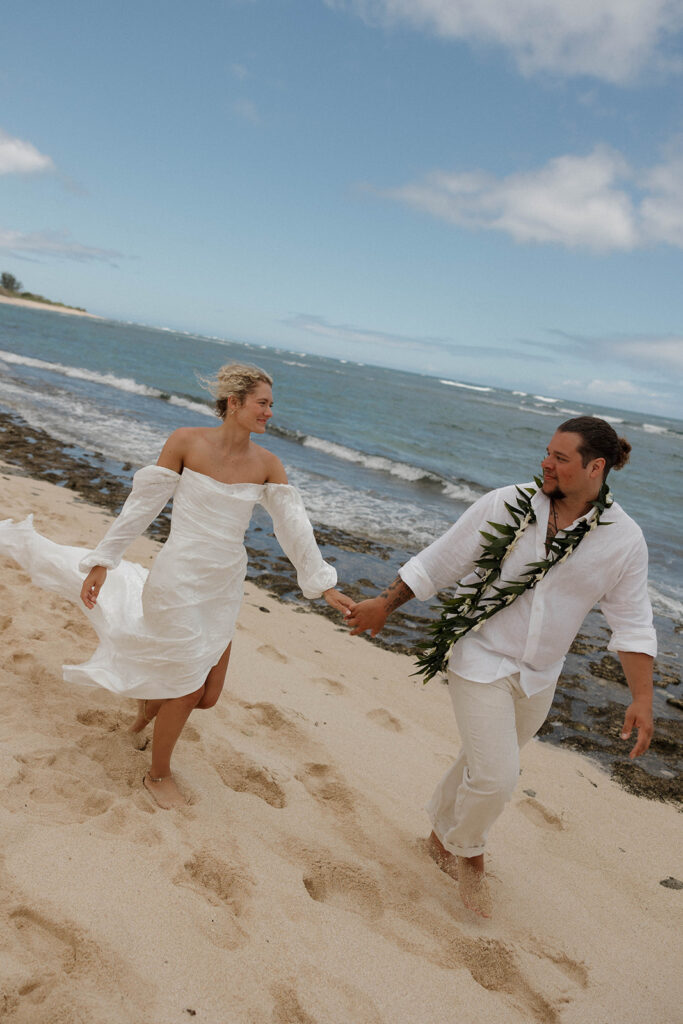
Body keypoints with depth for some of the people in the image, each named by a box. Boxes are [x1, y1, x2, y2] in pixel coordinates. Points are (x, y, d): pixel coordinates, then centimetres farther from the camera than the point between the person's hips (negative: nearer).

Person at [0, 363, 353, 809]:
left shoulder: (267, 464, -2)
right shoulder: (186, 441, -12)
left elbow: (294, 525, -1)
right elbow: (143, 504, -6)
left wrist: (323, 584, -4)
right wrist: (102, 562, -3)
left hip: (225, 588, 5)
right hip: (179, 580, -5)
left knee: (208, 696, 11)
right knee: (188, 692, 5)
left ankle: (156, 697, 47)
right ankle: (159, 774, 33)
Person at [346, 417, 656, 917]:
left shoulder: (623, 538, -9)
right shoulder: (505, 506, -14)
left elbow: (633, 622, -4)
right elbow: (440, 560, -6)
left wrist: (643, 697, -11)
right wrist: (384, 604, -2)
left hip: (537, 679, 3)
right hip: (481, 661, -3)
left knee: (485, 767, 19)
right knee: (496, 777, -9)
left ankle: (443, 836, 47)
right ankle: (468, 852, 24)